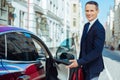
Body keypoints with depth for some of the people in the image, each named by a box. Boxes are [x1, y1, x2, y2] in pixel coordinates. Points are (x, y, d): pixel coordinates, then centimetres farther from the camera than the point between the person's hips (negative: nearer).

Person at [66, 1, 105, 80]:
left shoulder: (99, 28, -21)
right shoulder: (86, 25, 7)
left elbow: (97, 51, -25)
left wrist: (79, 62, -27)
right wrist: (79, 61, 10)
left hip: (93, 67, -8)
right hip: (85, 65, 8)